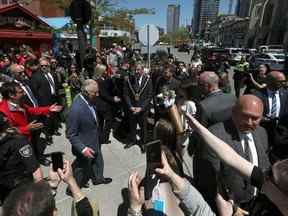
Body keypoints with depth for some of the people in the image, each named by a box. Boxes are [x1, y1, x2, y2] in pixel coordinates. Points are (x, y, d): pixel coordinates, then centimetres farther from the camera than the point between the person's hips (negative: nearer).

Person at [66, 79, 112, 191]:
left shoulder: (89, 100, -12)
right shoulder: (76, 109, -35)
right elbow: (71, 134, -24)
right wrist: (83, 149, -29)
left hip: (94, 142, 8)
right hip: (85, 146, -7)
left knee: (98, 162, 29)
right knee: (82, 170, 17)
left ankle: (98, 178, 57)